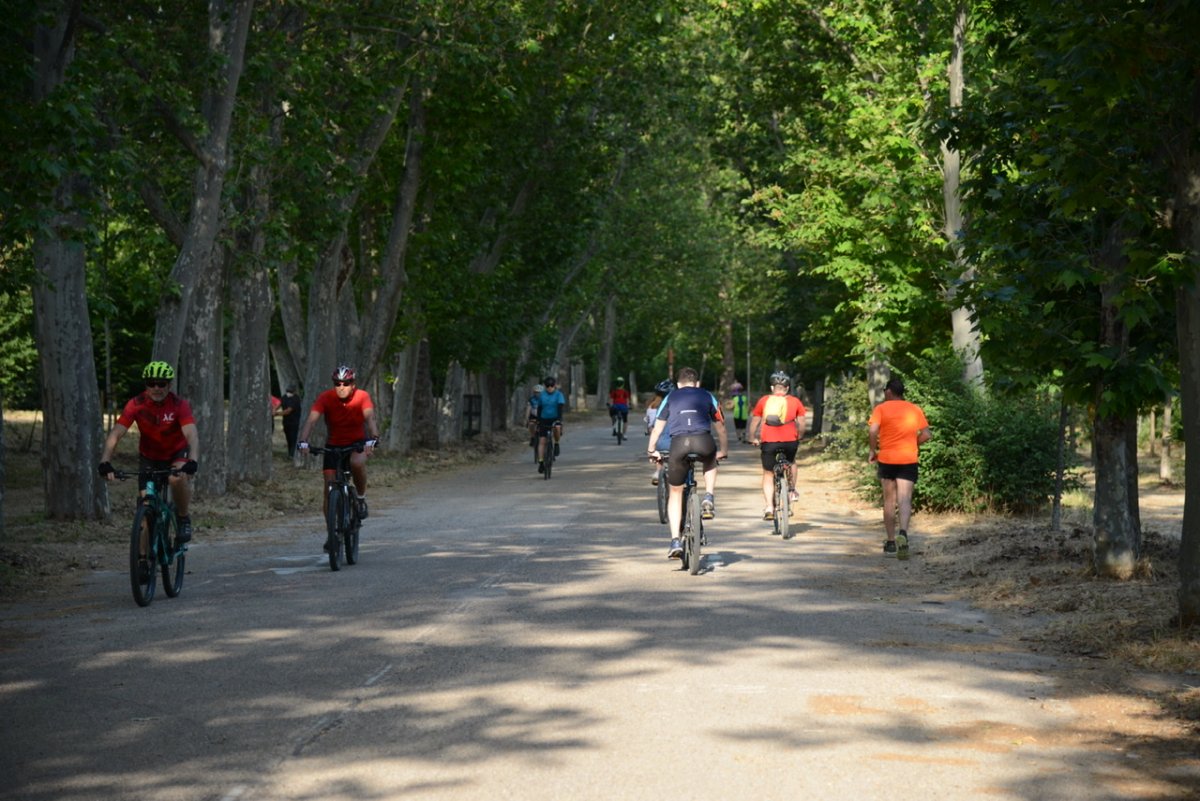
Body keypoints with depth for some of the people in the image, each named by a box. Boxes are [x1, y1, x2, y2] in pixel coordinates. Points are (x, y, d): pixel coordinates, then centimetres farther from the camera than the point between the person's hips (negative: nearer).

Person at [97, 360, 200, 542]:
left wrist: (193, 462, -53)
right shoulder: (136, 404, -20)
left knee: (179, 479, -35)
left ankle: (183, 519, -9)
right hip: (149, 458, 2)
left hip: (177, 454, -2)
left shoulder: (179, 405, -23)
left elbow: (192, 435, -35)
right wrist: (105, 462, -39)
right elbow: (115, 435, -25)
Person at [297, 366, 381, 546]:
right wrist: (303, 441, -45)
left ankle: (361, 498, -8)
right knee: (329, 487, -6)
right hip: (333, 445, 2)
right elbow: (311, 419, -28)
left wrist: (373, 439, -50)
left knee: (357, 463, -36)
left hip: (357, 443, -1)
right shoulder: (325, 398, -17)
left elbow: (370, 418, -31)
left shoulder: (362, 397, -17)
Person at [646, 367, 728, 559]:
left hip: (678, 443, 0)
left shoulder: (671, 397, 26)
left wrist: (651, 450, 39)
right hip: (704, 442, 0)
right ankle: (709, 498, 15)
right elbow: (721, 427, 31)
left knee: (675, 493, 16)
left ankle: (675, 542, 7)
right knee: (710, 463, 38)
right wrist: (723, 450, 46)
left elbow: (657, 428, 26)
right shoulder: (707, 396, 25)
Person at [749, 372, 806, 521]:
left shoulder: (764, 400, 12)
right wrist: (799, 438, 27)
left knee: (768, 474, 11)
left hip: (769, 441, -1)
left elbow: (754, 422, 13)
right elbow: (801, 424, 10)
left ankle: (769, 507, -2)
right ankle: (792, 491, 27)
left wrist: (753, 439, 26)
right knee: (791, 462, 33)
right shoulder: (795, 401, 12)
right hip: (790, 441, 1)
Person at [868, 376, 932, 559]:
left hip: (886, 459, -1)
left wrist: (873, 450, -1)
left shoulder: (881, 408, 0)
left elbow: (874, 430, -15)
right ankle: (903, 533, -34)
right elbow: (926, 434, 5)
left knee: (889, 501, 10)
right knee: (904, 499, -8)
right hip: (909, 460, 1)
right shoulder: (915, 409, 8)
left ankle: (891, 543, 13)